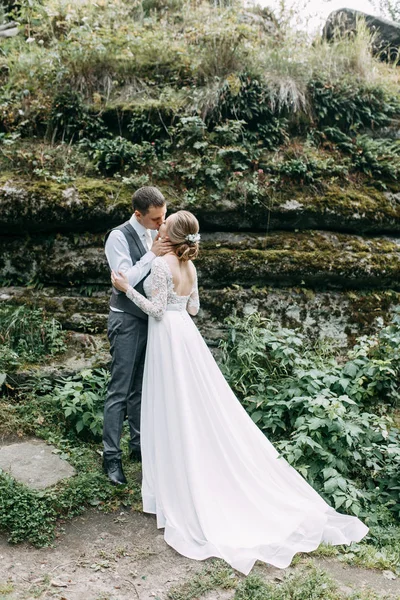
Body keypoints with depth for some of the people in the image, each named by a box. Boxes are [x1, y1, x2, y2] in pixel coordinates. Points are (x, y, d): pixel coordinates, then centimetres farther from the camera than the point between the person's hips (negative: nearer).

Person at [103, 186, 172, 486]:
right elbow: (125, 279, -21)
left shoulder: (155, 235, 6)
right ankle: (111, 456, 8)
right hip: (127, 320, -6)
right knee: (120, 390, -2)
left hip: (150, 317, 7)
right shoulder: (119, 237, -13)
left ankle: (138, 445, 27)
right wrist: (152, 254, -23)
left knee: (141, 388, 15)